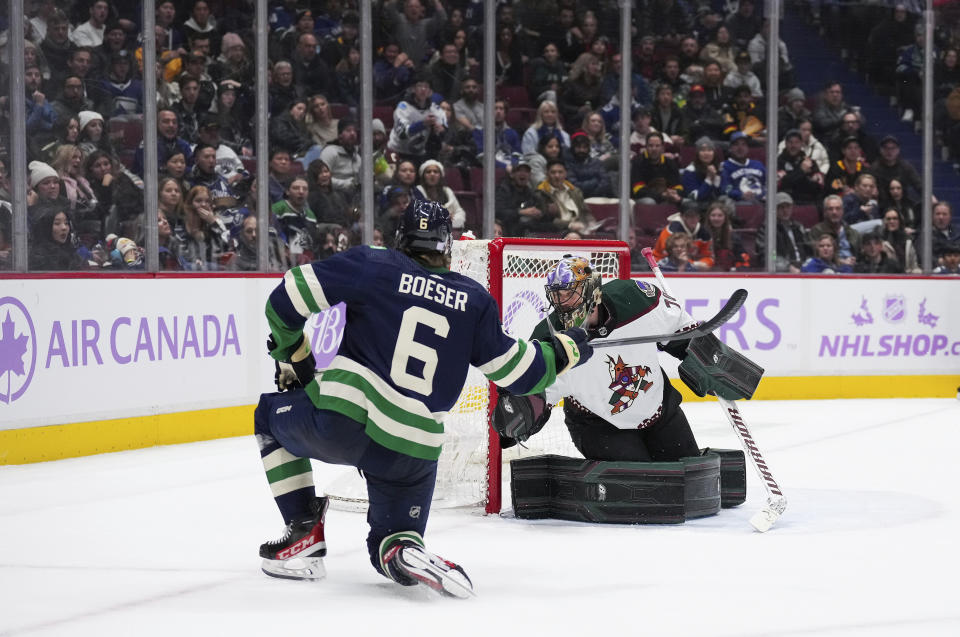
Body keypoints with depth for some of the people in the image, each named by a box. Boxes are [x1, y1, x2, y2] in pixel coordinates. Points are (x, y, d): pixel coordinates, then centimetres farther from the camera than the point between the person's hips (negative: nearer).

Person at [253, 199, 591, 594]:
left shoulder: (372, 265, 3)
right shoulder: (473, 301, 9)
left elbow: (289, 298, 0)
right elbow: (518, 372, 14)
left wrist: (292, 354, 16)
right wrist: (565, 350, 32)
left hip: (340, 418, -2)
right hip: (412, 451, 2)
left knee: (271, 416, 29)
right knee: (393, 539, 23)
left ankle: (305, 531, 17)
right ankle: (404, 551, -15)